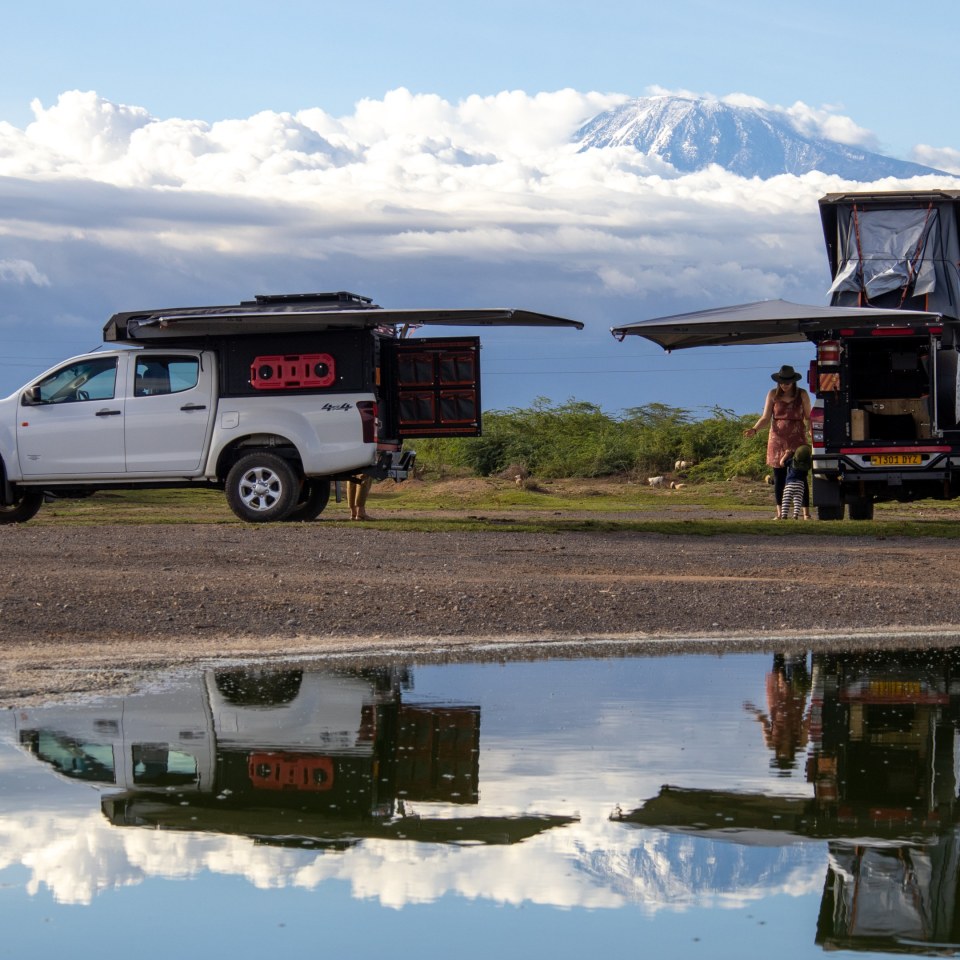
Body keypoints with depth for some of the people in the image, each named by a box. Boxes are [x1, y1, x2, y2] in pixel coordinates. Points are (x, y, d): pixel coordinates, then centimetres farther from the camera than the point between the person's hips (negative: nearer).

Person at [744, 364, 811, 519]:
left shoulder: (802, 395, 2)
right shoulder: (773, 395, 4)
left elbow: (808, 417, 6)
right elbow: (765, 418, 4)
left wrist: (810, 431, -14)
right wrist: (754, 429, -14)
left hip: (797, 440, -1)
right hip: (778, 440, 1)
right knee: (779, 478, 1)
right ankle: (780, 513, 7)